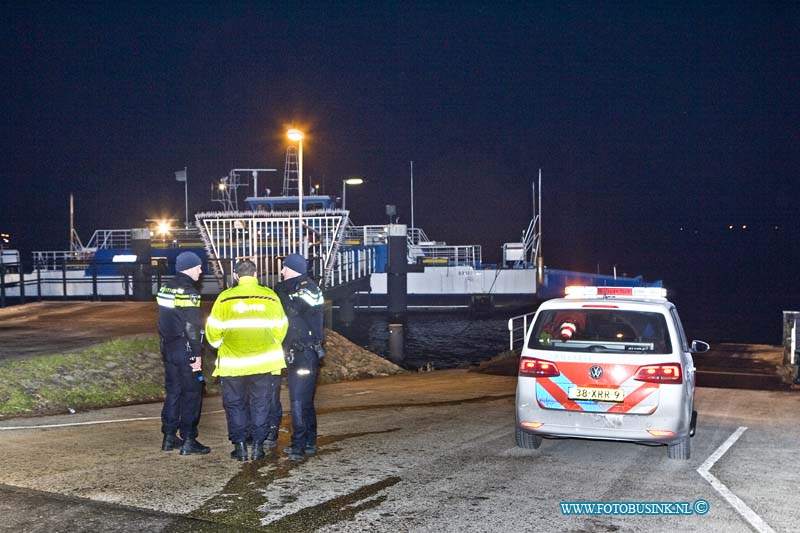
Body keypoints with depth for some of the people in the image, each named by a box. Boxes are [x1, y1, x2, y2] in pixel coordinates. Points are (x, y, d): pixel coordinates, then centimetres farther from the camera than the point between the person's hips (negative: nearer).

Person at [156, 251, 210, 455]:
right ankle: (188, 440, 1)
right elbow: (192, 326, -19)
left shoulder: (166, 288, 11)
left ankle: (169, 437, 20)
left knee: (173, 392, 15)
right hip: (185, 350, -9)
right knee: (192, 394, -1)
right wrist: (197, 354, -17)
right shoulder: (188, 291, -16)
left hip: (168, 348, 9)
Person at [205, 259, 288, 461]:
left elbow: (213, 331, -2)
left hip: (232, 361, -1)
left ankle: (240, 445, 11)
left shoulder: (225, 297, -5)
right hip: (263, 361, 1)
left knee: (235, 404, 11)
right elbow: (281, 328, 5)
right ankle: (258, 445, 11)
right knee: (261, 403, 11)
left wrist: (221, 345, 19)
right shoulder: (270, 296, 0)